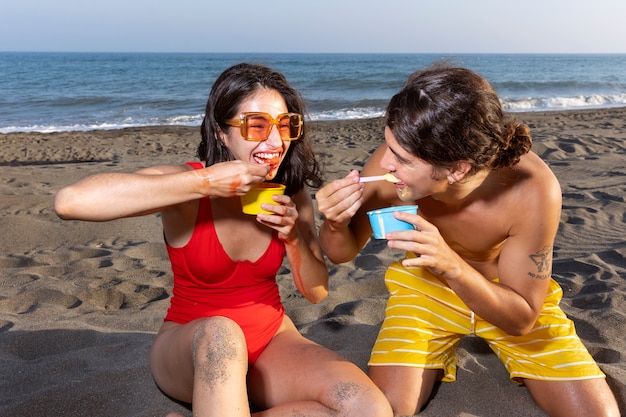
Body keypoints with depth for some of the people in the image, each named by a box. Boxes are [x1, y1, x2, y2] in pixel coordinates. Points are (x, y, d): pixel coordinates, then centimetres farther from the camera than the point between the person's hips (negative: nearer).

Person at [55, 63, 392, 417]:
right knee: (219, 332, -41)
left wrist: (294, 236, -19)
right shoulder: (187, 182, -16)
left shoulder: (292, 192, -4)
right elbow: (70, 202, -34)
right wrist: (204, 183, -36)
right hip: (192, 345, -5)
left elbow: (317, 293, 2)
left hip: (271, 339, 5)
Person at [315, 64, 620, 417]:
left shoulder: (532, 190, -34)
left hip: (510, 296, 0)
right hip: (426, 286, 0)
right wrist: (336, 224, -36)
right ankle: (435, 359, 14)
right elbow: (343, 252, -11)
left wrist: (452, 264, -43)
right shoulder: (392, 161, -28)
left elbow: (521, 319, -24)